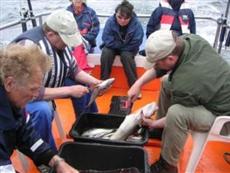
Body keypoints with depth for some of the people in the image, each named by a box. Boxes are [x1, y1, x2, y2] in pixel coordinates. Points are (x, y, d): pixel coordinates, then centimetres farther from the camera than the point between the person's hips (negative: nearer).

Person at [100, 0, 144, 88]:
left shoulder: (136, 24, -24)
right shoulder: (110, 21, -20)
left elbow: (135, 44, -22)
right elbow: (107, 41, -18)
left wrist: (122, 45, -15)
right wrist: (121, 45, -15)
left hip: (128, 49, -1)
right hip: (113, 46, 2)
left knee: (126, 56, -32)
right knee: (106, 52, -28)